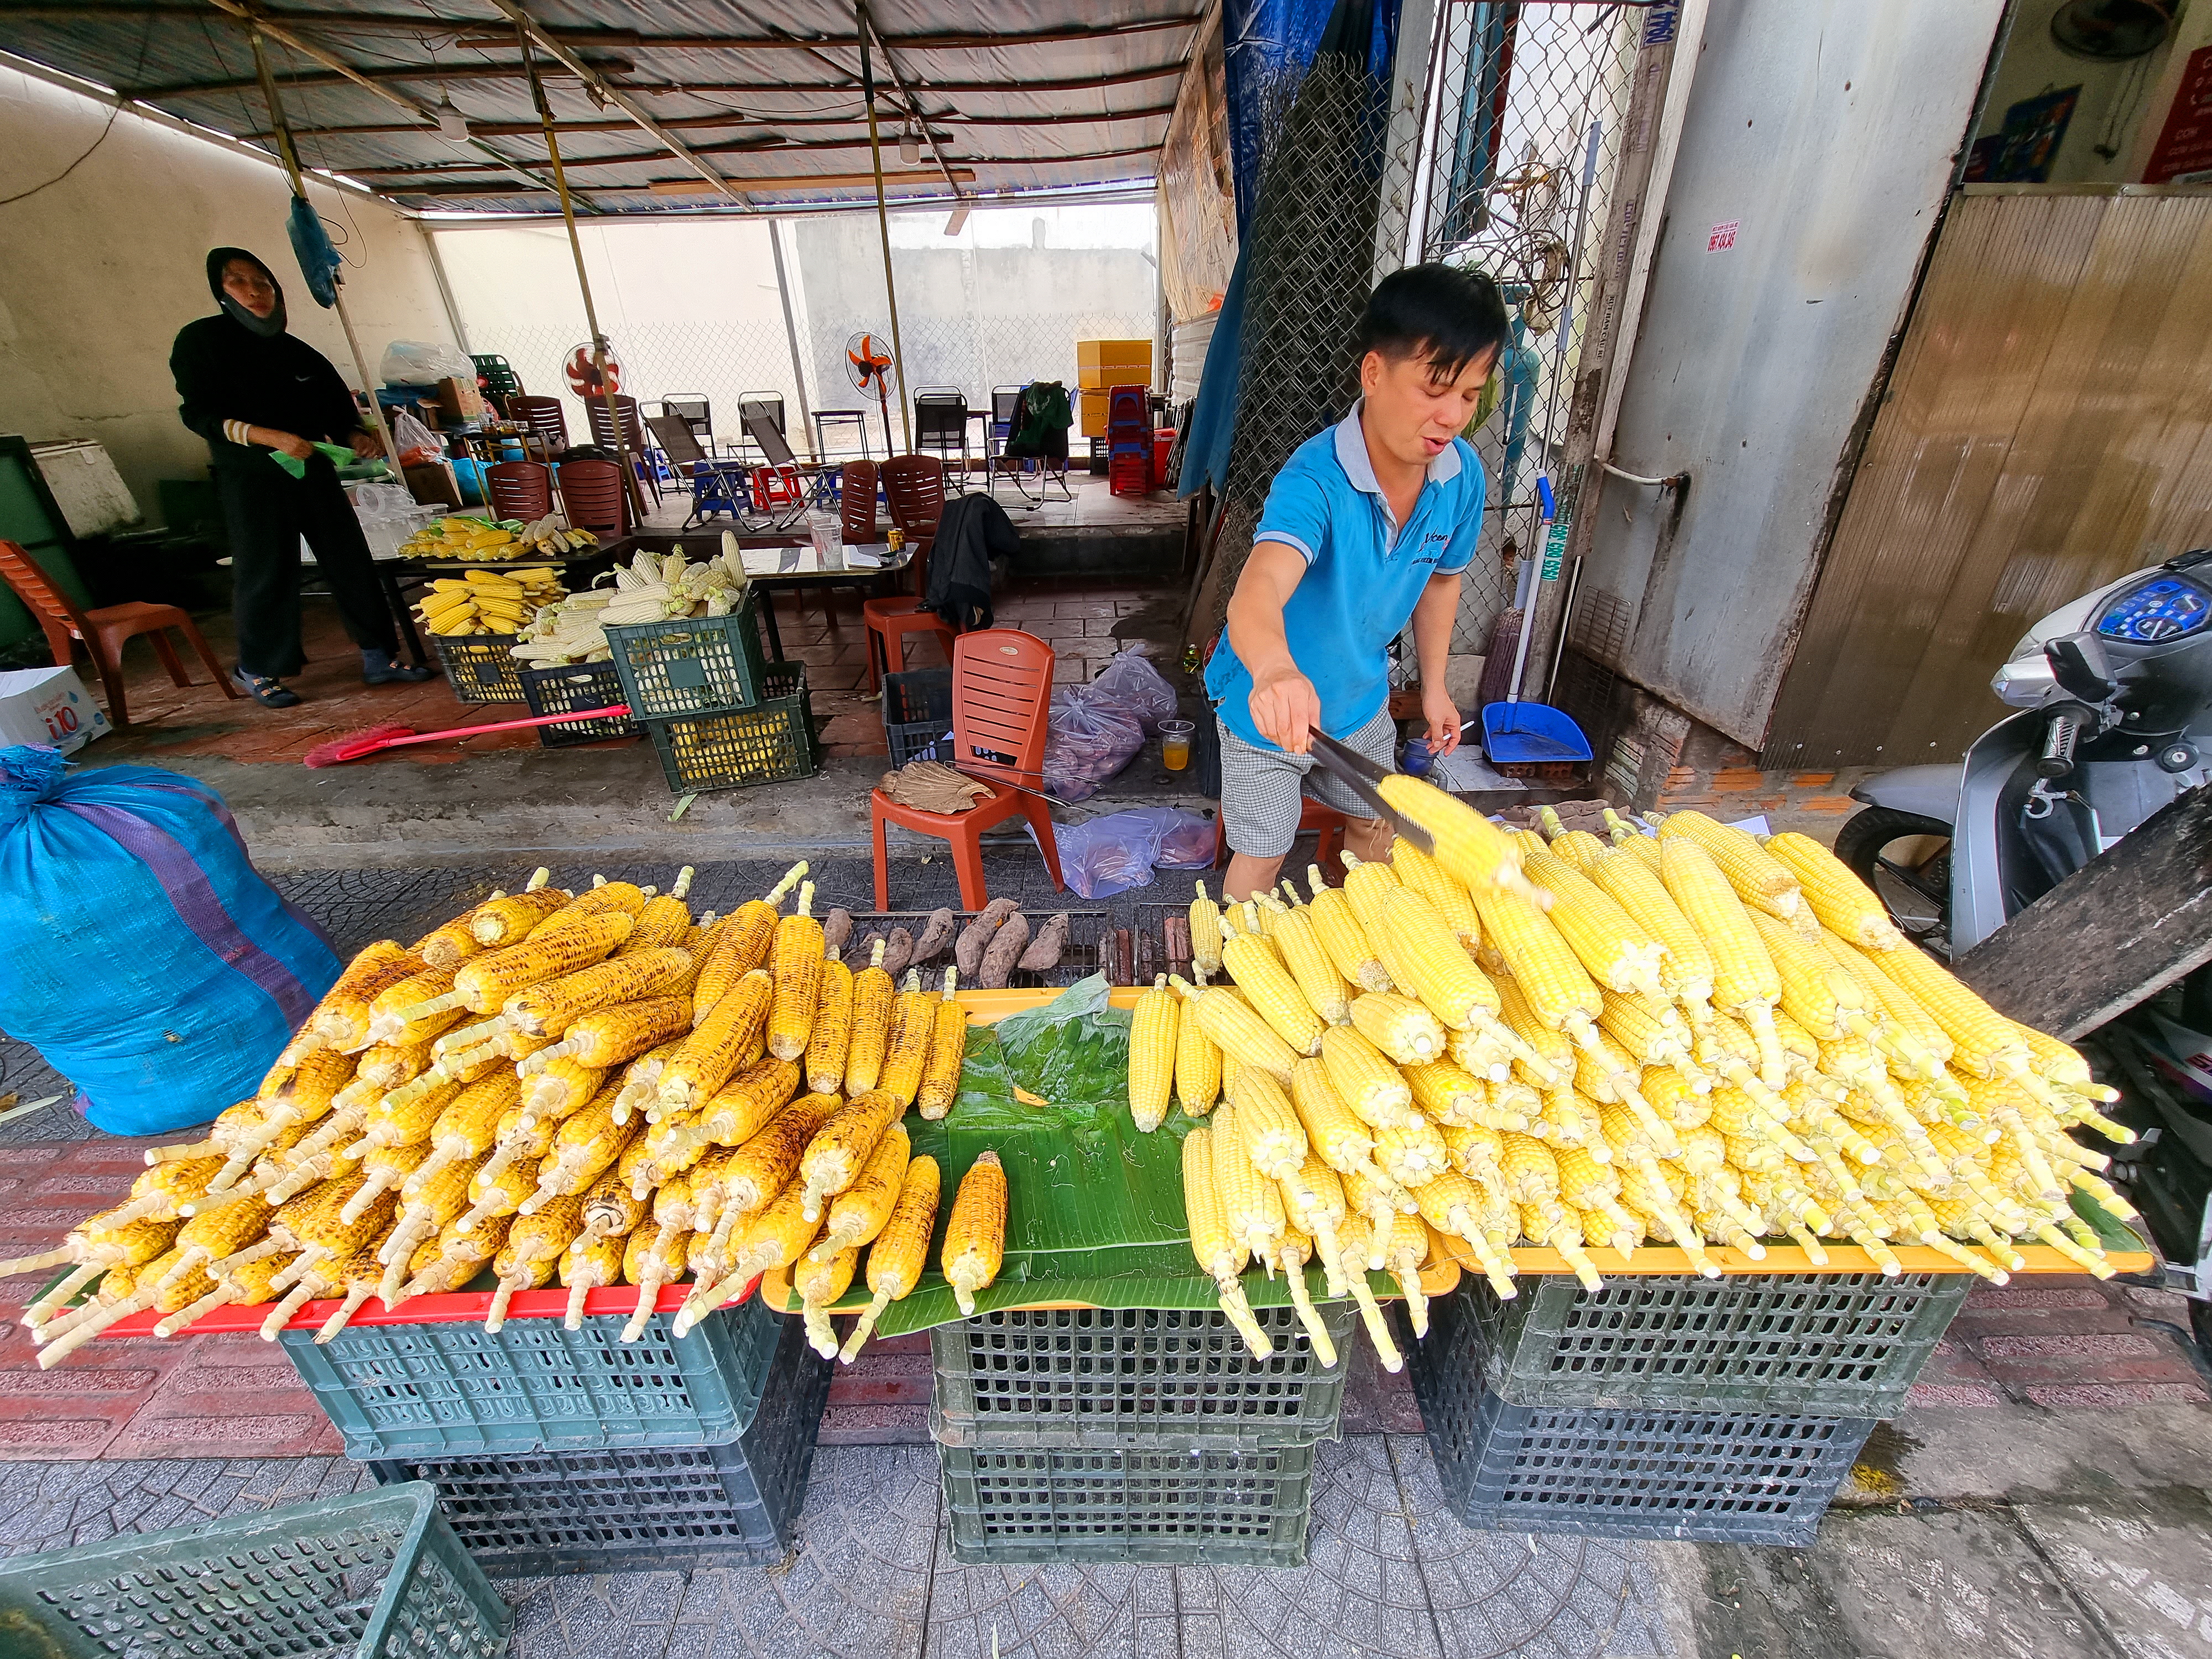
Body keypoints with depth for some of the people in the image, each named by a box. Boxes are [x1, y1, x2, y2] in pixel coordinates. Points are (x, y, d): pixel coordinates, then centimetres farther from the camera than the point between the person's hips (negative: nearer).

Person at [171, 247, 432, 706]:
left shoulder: (299, 353, 11)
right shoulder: (201, 339, -1)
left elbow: (337, 412, 13)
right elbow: (199, 414, -9)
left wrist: (358, 437, -10)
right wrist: (271, 437, -23)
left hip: (314, 470, 4)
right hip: (252, 478, -4)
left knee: (351, 561, 0)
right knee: (265, 572, -2)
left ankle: (378, 658, 5)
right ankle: (257, 671, 12)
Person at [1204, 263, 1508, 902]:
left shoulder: (1462, 475, -12)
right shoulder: (1315, 480, -33)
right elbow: (1257, 593, -52)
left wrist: (1433, 683, 8)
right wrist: (1276, 671, -73)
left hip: (1361, 698, 6)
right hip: (1268, 707, -6)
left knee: (1376, 828, 26)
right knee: (1261, 859, 8)